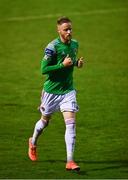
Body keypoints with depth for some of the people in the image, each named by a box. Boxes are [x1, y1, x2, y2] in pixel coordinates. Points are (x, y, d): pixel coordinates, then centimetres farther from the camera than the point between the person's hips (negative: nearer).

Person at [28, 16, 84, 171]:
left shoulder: (74, 44, 2)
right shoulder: (52, 47, -18)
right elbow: (43, 69, -20)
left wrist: (77, 63, 0)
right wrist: (63, 65, -25)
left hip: (68, 90, 3)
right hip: (51, 90, -3)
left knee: (71, 122, -12)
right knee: (45, 120, 16)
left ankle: (70, 161, -14)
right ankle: (33, 143, 48)